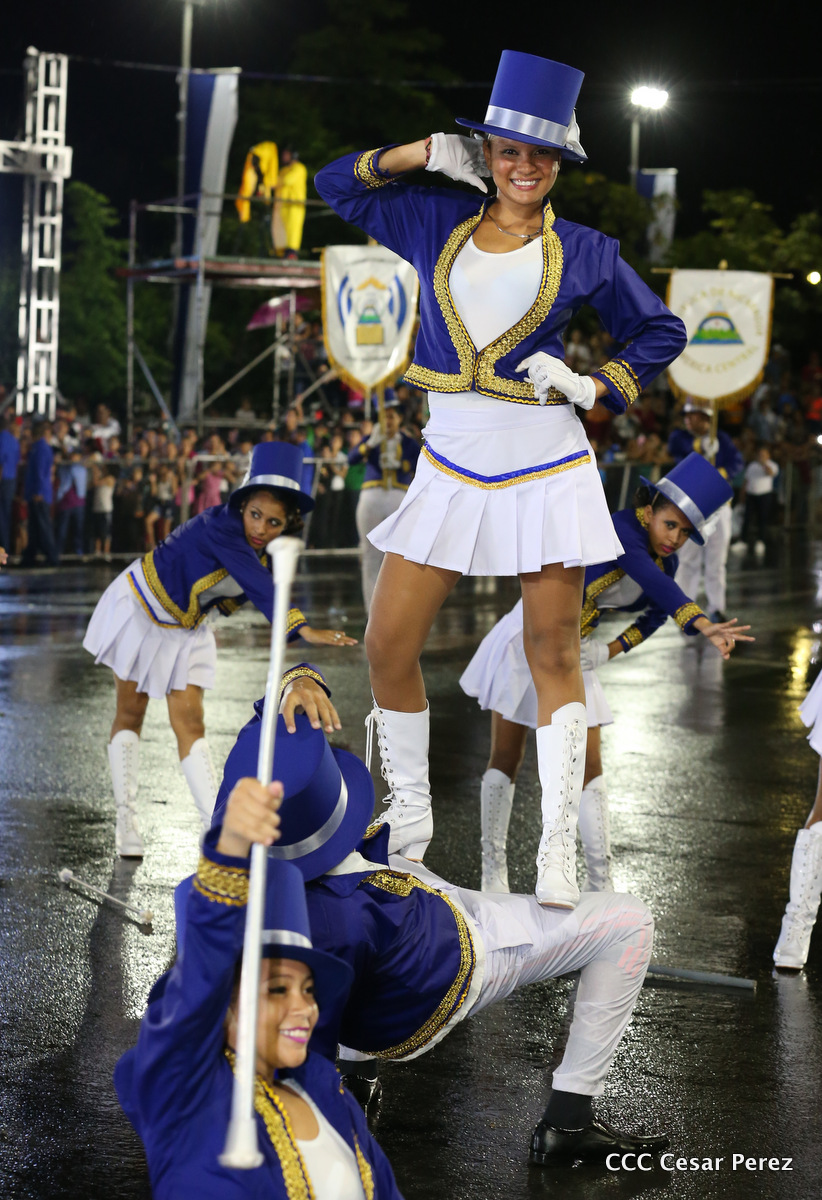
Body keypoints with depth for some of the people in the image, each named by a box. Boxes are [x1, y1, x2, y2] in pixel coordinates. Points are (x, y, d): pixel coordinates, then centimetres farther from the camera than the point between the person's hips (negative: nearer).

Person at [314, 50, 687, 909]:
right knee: (388, 643, -1)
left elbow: (661, 332, 10)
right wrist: (427, 153, 2)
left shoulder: (583, 253, 1)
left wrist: (593, 388, -4)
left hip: (546, 466, -2)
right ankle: (408, 822, 17)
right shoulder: (434, 222, 6)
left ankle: (554, 848, 7)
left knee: (553, 652, 0)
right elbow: (336, 184, 13)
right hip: (451, 463, 3)